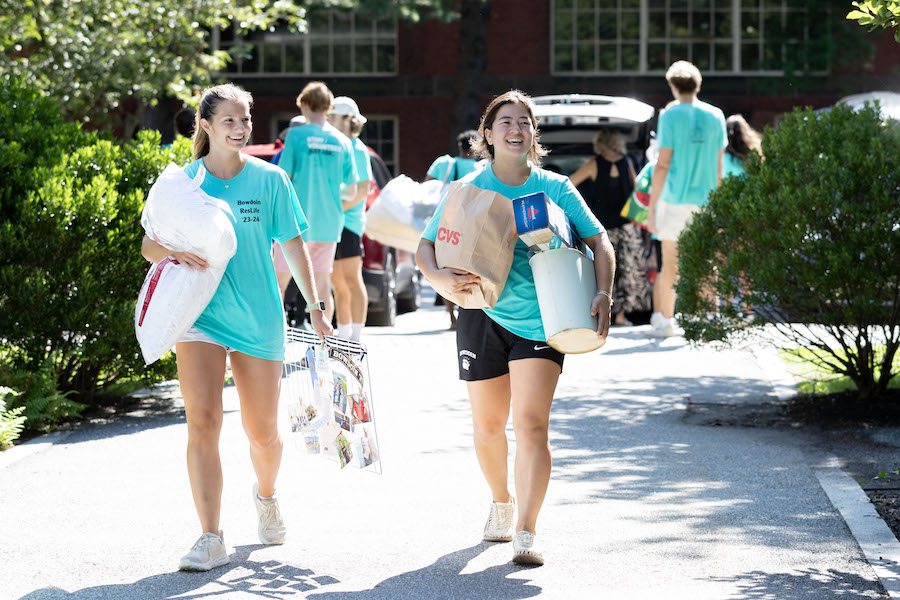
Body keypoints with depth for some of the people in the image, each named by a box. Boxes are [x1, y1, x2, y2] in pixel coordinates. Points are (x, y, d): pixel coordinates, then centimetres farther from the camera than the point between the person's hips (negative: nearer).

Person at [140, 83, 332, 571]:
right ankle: (210, 539, -11)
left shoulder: (270, 179, 0)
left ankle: (265, 494, 41)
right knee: (202, 421, -14)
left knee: (262, 431, 7)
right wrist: (173, 252, -21)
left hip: (259, 319, 1)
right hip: (200, 315, -1)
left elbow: (293, 246, 4)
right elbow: (149, 246, 2)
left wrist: (316, 308, 1)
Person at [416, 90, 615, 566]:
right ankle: (501, 503, 41)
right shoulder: (467, 189, -2)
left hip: (540, 318, -1)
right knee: (488, 426, 13)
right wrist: (441, 278, -26)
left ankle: (526, 532, -13)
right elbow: (425, 246, -5)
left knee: (531, 424, -14)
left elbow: (599, 242, 0)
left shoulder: (555, 188, -1)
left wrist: (603, 295, -16)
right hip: (484, 316, 1)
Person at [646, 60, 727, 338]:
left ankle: (665, 321, 8)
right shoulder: (715, 116, 4)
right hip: (704, 198, 3)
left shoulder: (670, 116, -7)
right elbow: (719, 165, 8)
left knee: (670, 263, 5)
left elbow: (662, 164, -10)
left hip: (674, 198, -3)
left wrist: (652, 205, -7)